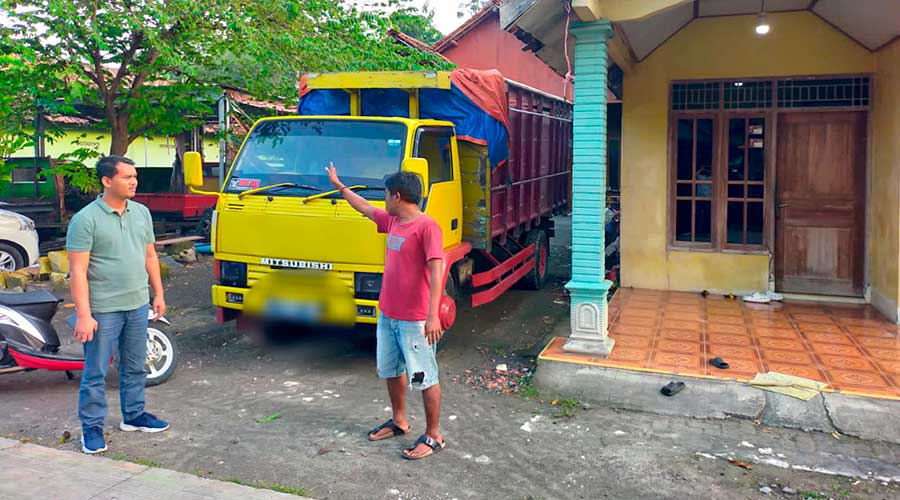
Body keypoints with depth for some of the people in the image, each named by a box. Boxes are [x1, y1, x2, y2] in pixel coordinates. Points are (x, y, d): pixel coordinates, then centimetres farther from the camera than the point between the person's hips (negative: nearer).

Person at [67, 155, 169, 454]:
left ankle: (133, 416, 32)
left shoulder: (141, 212, 6)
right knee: (95, 372, 5)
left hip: (137, 306, 6)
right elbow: (78, 270, -15)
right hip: (102, 309, -6)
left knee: (135, 367, 17)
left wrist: (158, 294, 12)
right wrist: (83, 315, -19)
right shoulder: (86, 219, -13)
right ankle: (92, 427, 18)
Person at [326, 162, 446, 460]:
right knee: (391, 371, 21)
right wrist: (339, 186, 36)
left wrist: (433, 316, -30)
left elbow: (436, 271, -24)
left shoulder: (426, 226, -18)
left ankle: (433, 436, 13)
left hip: (415, 320, -9)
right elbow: (366, 208, 27)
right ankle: (399, 422, 38)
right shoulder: (392, 221, 9)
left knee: (424, 378, 1)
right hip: (387, 314, 9)